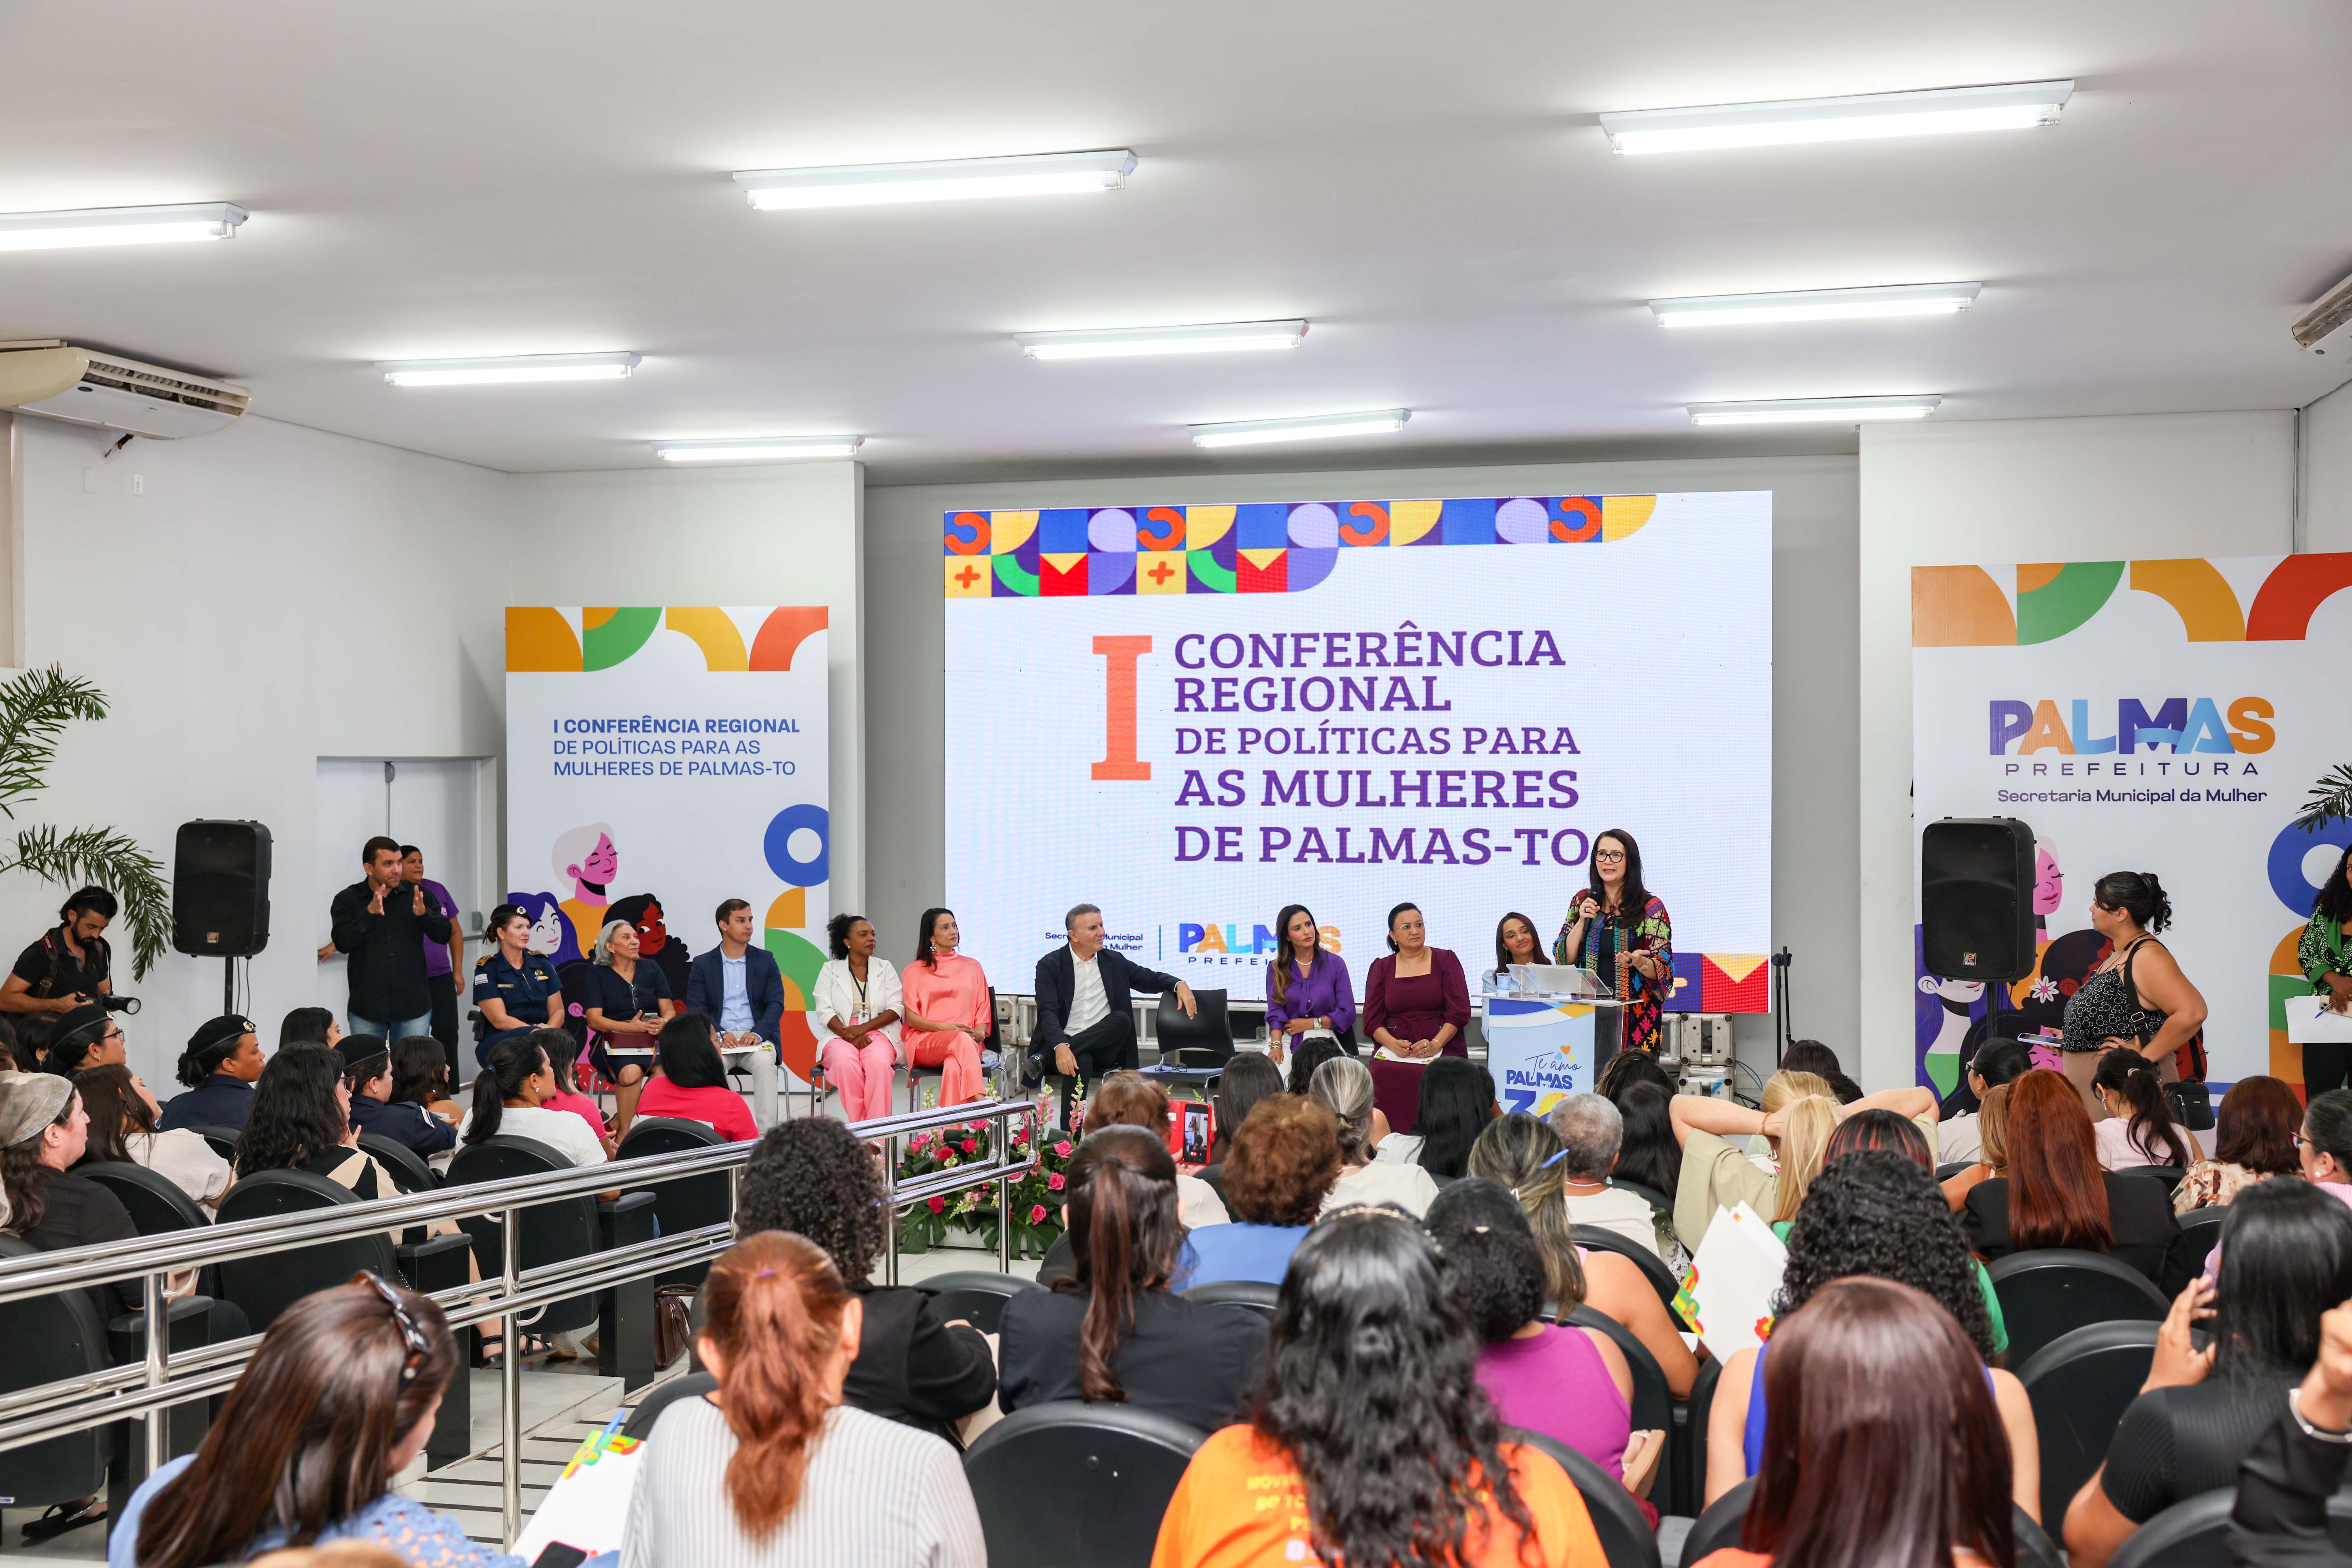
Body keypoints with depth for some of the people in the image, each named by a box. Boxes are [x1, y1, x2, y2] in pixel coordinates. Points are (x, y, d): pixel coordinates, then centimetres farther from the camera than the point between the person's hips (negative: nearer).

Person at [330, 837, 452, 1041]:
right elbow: (343, 943, -13)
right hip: (366, 1009, -1)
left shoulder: (416, 894, 5)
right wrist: (370, 913, -25)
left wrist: (424, 913, -19)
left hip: (413, 1008, 1)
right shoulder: (348, 900, 1)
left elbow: (444, 935, 0)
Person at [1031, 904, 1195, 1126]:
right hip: (1064, 1045, -4)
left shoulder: (1114, 961, 15)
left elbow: (1151, 979, 24)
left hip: (1104, 1047, 4)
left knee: (1121, 1020, -29)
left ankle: (1045, 1058, -28)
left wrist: (1180, 985, -1)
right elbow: (1048, 1012, -11)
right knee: (1081, 1062, -39)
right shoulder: (1050, 965, 1)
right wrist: (1061, 1047, -31)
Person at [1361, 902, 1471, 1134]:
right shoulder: (1381, 967, 16)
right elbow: (1372, 1020, 8)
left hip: (1444, 1049, -1)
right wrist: (1394, 1044, -12)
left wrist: (1435, 1045, -14)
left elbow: (1459, 1012, 1)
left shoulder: (1445, 960, 10)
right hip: (1393, 1051, 1)